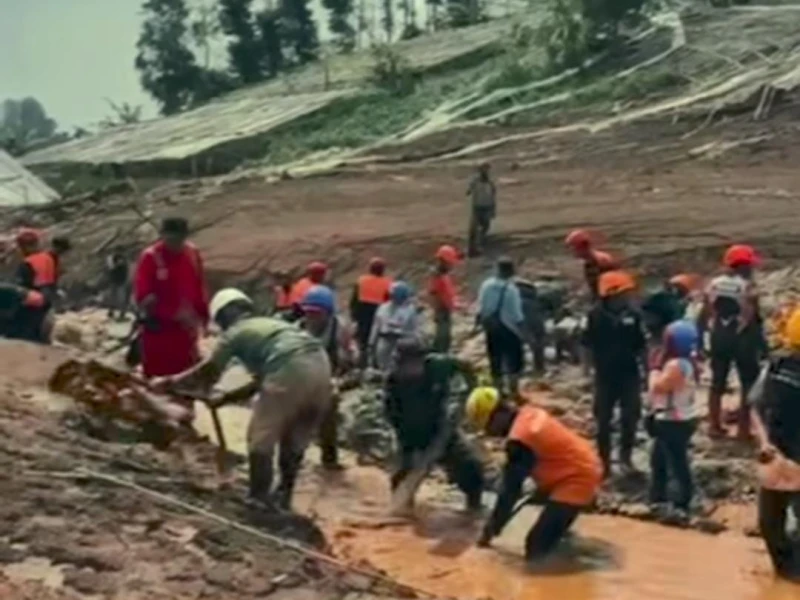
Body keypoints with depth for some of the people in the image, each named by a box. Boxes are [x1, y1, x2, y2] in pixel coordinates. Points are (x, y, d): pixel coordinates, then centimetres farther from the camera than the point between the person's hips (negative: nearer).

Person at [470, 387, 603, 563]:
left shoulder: (521, 438, -23)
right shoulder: (528, 414, 3)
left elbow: (511, 489, -17)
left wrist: (492, 528, -6)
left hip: (577, 479, -10)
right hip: (585, 465, 10)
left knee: (537, 548, -12)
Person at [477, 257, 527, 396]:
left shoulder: (486, 285, -7)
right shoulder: (511, 289, -21)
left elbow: (481, 309, 0)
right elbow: (516, 314, -17)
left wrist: (483, 323, 14)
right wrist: (522, 327, -2)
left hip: (491, 329, 5)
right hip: (509, 329, -5)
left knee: (495, 361, 16)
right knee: (514, 361, 11)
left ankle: (499, 391, 25)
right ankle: (513, 392, 12)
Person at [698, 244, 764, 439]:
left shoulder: (714, 284, 4)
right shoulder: (747, 286, -13)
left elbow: (704, 315, 5)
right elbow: (754, 318, -14)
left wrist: (699, 339, 13)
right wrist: (762, 344, -7)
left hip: (719, 337, 5)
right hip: (742, 338, -5)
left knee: (717, 382, 13)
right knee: (749, 383, 6)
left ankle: (715, 426, 17)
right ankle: (744, 428, 6)